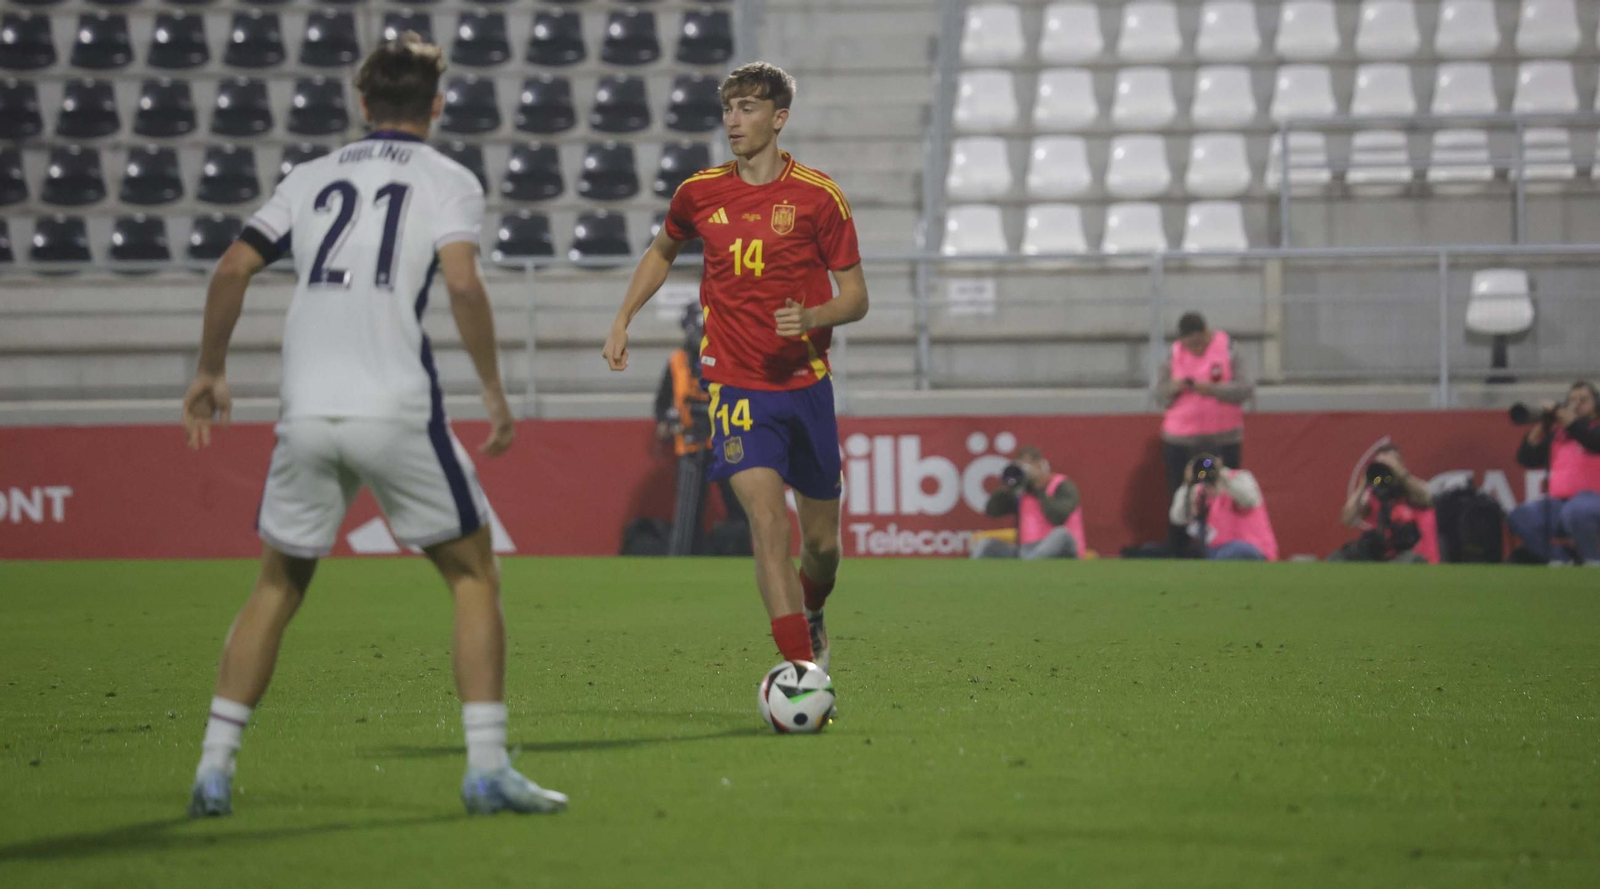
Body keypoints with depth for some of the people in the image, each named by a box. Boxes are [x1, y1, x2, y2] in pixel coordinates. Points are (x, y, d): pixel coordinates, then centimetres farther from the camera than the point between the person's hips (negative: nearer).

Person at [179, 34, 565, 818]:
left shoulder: (311, 178, 16)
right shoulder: (448, 182, 5)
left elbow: (231, 269, 10)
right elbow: (462, 283, -11)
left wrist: (210, 372, 21)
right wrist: (494, 393, -4)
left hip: (305, 414, 4)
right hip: (395, 413, -3)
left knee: (278, 584, 17)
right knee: (472, 573, 10)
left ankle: (214, 768, 11)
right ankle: (487, 768, 1)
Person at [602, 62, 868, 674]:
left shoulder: (818, 197, -5)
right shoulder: (701, 192, 2)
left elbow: (856, 297, -1)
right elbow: (663, 250, 24)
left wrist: (812, 316, -22)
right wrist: (623, 317, 15)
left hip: (807, 384, 1)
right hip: (737, 387, -1)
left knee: (823, 541, 11)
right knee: (767, 520, -20)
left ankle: (811, 613, 46)